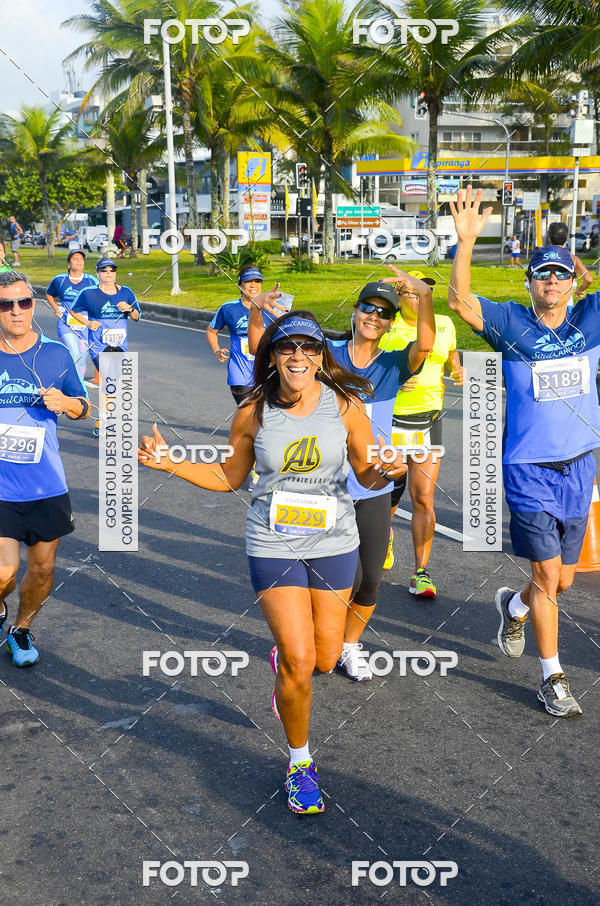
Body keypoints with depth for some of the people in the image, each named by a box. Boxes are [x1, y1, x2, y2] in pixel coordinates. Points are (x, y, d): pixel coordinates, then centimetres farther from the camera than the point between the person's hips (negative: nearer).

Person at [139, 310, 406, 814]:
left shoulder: (345, 407, -6)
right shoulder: (254, 414, -5)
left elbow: (368, 475, 3)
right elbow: (229, 477, 8)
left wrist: (384, 472, -20)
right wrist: (169, 463, -3)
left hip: (333, 544, 2)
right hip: (274, 545, -1)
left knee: (324, 660, 10)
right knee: (299, 663, -8)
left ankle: (283, 659, 49)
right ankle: (300, 762, 17)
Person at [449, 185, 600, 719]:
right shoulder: (511, 324, -4)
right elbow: (459, 300, -17)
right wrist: (467, 240, -28)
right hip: (530, 470, -4)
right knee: (548, 578, -2)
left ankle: (514, 607, 46)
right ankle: (553, 680, 13)